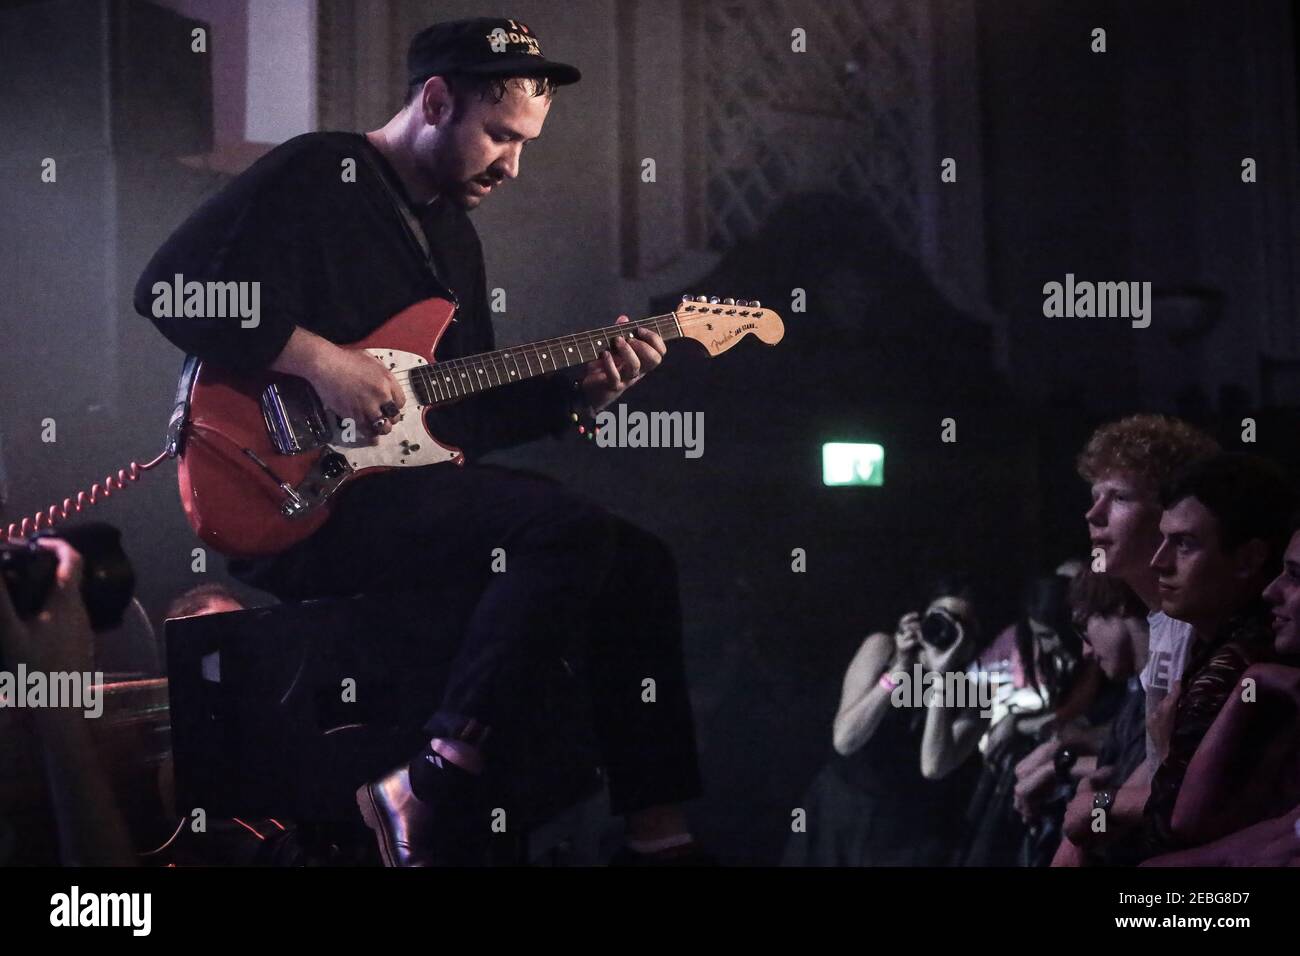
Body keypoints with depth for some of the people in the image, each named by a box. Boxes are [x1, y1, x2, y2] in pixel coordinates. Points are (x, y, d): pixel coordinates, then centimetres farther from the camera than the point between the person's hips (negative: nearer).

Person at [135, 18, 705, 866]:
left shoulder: (454, 231, 20)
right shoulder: (316, 176, -6)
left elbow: (469, 417, 20)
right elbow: (166, 287, -17)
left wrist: (576, 393, 4)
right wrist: (320, 360, -22)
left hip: (413, 495, 9)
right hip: (298, 501, -8)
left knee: (640, 560, -2)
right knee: (567, 528, -26)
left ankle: (658, 834, 1)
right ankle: (438, 795, -21)